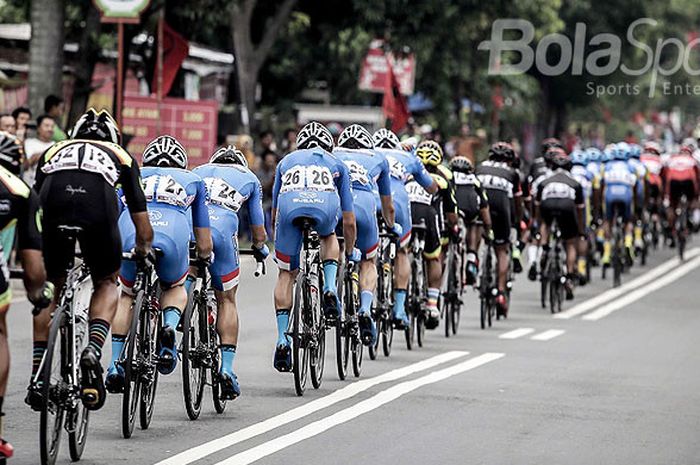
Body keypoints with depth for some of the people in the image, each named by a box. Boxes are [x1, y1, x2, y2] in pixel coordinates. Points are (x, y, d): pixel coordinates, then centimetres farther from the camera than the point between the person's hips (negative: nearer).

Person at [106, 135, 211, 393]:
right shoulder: (192, 180, 33)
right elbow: (204, 243, 34)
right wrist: (204, 258, 54)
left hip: (130, 239, 1)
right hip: (173, 239, -1)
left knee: (128, 295, 27)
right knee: (176, 289, 30)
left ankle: (115, 365, 13)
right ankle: (169, 328, -2)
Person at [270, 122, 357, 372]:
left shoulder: (286, 161, 38)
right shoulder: (336, 164, 36)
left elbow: (274, 212, 43)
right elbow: (348, 221, 37)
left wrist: (277, 242, 57)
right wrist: (350, 251, 51)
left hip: (289, 206, 0)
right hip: (325, 205, 0)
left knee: (286, 274, 14)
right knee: (329, 236, 36)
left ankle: (282, 338, 4)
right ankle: (330, 289, 13)